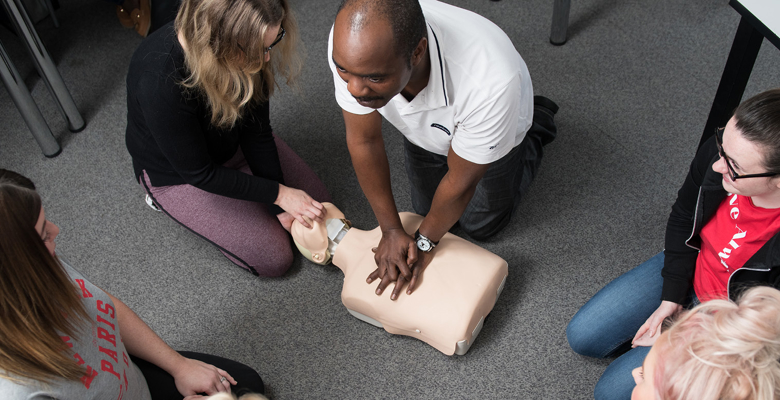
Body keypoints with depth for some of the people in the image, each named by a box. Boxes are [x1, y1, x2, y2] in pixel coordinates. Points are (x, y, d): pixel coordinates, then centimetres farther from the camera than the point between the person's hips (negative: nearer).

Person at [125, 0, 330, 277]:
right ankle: (167, 201, 10)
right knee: (275, 258, -5)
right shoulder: (159, 80, -41)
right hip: (179, 173, -5)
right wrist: (278, 194, -25)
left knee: (316, 201, 5)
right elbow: (198, 173, -28)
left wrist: (281, 206, -13)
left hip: (231, 145, 6)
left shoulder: (247, 45, -25)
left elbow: (257, 130, -13)